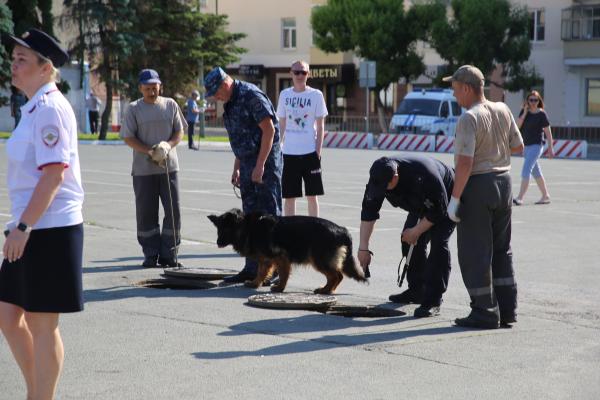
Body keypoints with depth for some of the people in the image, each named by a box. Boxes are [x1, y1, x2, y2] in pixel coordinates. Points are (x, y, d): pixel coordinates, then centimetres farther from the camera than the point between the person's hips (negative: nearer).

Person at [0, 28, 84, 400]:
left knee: (43, 325, 0)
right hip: (33, 229, 10)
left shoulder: (50, 109, -14)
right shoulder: (35, 107, 16)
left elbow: (54, 174, -22)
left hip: (49, 230, -10)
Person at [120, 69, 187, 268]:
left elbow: (180, 131, 9)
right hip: (143, 169, -2)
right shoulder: (134, 109, 0)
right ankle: (151, 255, 12)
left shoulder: (170, 105, 7)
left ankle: (168, 254, 10)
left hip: (169, 167, 2)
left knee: (173, 211, 1)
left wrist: (168, 145, -13)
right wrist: (150, 152, -17)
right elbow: (128, 138, -3)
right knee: (146, 214, 2)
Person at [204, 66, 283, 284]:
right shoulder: (231, 102, 15)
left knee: (269, 215, -6)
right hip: (248, 164, 10)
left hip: (266, 162, -10)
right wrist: (236, 168, 18)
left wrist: (260, 166, -20)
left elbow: (269, 130, -18)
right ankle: (252, 269, 16)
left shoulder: (251, 96, -14)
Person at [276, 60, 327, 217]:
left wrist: (318, 151, -7)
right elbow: (281, 125, 11)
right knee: (289, 195, 5)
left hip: (310, 152, -2)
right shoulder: (285, 95, 7)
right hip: (288, 152, 2)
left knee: (312, 195, 2)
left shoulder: (316, 95, -1)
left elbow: (320, 126, 0)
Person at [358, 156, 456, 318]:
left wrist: (416, 231, -21)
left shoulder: (423, 177, -43)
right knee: (410, 241, 2)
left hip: (445, 202, -7)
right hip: (422, 204, 7)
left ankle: (433, 300, -20)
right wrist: (363, 248, -18)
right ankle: (417, 291, 17)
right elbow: (368, 213, -17)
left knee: (438, 244, -20)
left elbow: (438, 211, -31)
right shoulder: (379, 177, -23)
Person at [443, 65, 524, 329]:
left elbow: (465, 163, -22)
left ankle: (485, 312, 2)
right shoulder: (503, 111, 5)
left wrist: (454, 198, -18)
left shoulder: (469, 119, -17)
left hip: (477, 185, -8)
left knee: (475, 252, 1)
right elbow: (518, 147, 13)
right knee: (501, 249, 15)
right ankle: (507, 310, 19)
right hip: (503, 181, 8)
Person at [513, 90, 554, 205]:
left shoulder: (541, 114, -8)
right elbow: (517, 125, -2)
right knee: (536, 172, 14)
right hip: (526, 145, 7)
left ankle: (520, 198, -20)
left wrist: (550, 148, -8)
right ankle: (545, 196, 24)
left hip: (536, 145, -7)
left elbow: (548, 132, -6)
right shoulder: (524, 111, 7)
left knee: (526, 171, -16)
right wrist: (525, 113, -11)